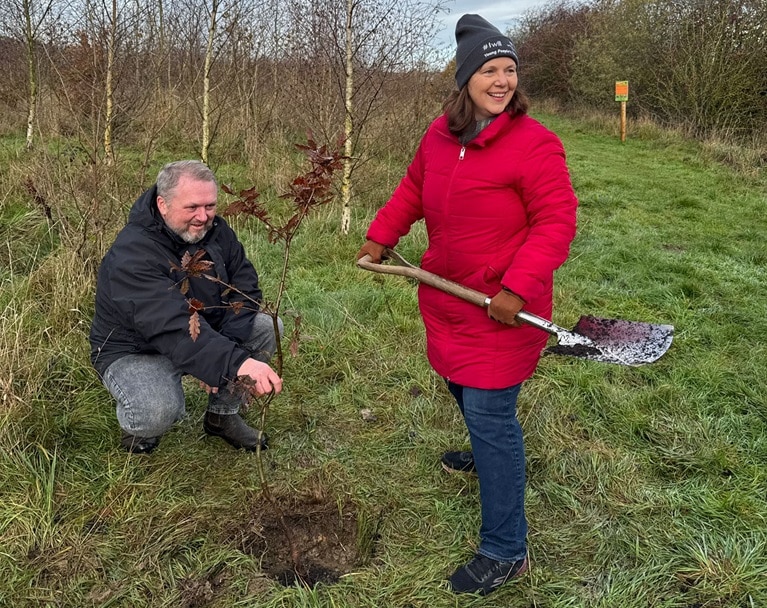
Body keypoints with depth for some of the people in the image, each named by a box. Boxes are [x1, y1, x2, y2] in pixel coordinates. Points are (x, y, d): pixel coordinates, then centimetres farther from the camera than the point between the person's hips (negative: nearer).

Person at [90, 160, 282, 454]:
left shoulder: (215, 229, -8)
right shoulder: (131, 255, -31)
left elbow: (244, 289, -8)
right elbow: (173, 326, -44)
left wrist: (222, 348, -25)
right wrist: (236, 362, -57)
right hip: (135, 350, -7)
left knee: (267, 327, -13)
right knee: (158, 410, -37)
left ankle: (223, 415, 7)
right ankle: (138, 424, 3)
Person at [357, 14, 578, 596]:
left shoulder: (534, 143, -18)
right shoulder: (440, 134, 3)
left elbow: (556, 221, -19)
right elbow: (414, 187, 19)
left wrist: (518, 288, -27)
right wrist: (381, 235, 11)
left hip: (503, 306, -7)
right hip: (447, 296, 8)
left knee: (490, 416, -7)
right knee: (463, 389, 26)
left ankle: (506, 552, 7)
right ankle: (487, 452, 59)